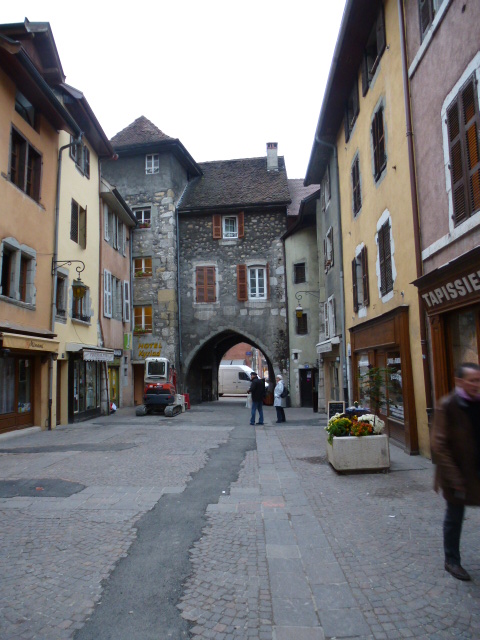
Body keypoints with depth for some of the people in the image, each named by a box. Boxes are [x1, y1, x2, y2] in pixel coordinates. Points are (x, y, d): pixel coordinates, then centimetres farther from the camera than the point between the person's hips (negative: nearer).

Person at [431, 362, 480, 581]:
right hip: (458, 474, -4)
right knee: (454, 518, 13)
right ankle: (452, 561, 32)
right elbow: (438, 446, -16)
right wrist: (454, 479, -18)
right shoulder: (447, 406, -16)